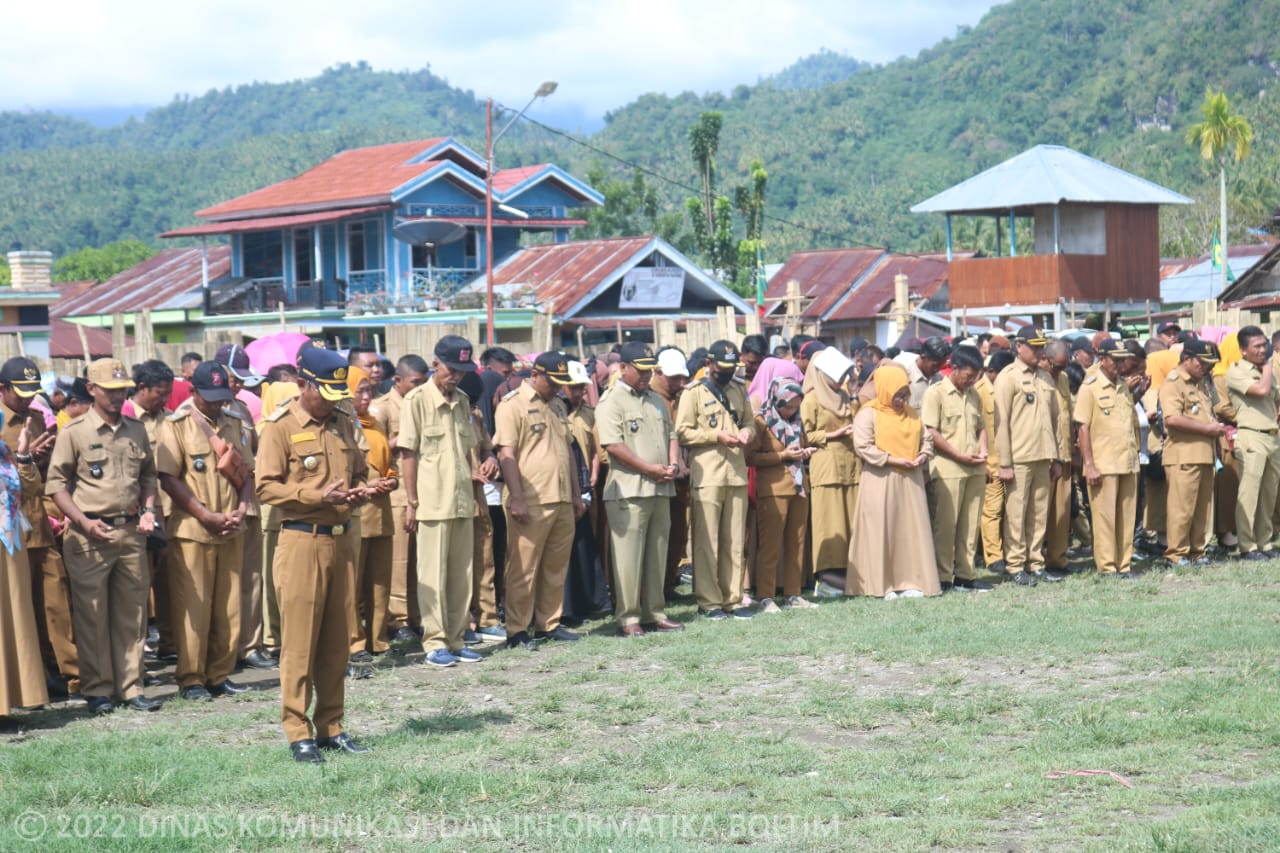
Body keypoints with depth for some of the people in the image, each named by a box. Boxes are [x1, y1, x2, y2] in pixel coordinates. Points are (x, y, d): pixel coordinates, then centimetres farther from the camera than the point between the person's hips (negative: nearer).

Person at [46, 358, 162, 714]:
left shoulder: (136, 430, 11)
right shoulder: (74, 432, -3)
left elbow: (149, 475, 21)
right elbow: (56, 484, -4)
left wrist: (148, 509, 3)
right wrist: (84, 522, -14)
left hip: (131, 533, 4)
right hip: (90, 537, -4)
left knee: (132, 614, 7)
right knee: (91, 616, 0)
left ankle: (131, 686, 14)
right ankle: (97, 690, 9)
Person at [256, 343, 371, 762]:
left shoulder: (343, 425, 13)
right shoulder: (280, 426, -6)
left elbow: (359, 471, 25)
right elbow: (267, 487, -11)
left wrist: (359, 491, 1)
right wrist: (319, 496, -20)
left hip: (340, 540, 6)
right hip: (301, 542, -6)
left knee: (336, 640, 10)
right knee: (299, 640, -4)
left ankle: (330, 726, 18)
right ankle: (298, 732, 2)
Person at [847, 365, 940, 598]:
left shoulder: (911, 413, 14)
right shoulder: (868, 413, -7)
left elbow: (926, 438, 20)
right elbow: (862, 446, -14)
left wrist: (923, 456, -2)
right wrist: (892, 460, -17)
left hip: (910, 482, 6)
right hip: (881, 482, -6)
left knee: (913, 529, 5)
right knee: (882, 531, -3)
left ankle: (910, 582, 10)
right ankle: (881, 585, 1)